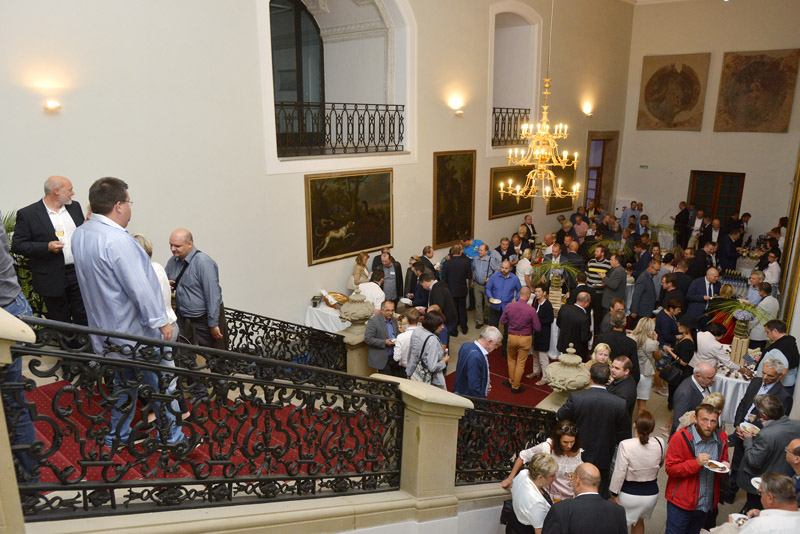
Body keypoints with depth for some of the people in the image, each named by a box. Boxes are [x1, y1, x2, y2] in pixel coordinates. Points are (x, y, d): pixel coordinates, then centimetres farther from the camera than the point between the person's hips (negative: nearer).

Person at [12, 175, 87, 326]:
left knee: (84, 319, 8)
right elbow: (17, 245, -8)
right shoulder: (27, 214, -7)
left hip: (79, 273, 4)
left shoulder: (74, 207, 8)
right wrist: (47, 247, -19)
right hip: (52, 278, -4)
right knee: (61, 326, 8)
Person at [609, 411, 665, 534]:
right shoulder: (660, 443, -14)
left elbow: (619, 473, -19)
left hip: (629, 494, -4)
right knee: (639, 522, 28)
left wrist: (614, 494, -5)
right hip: (652, 493, 4)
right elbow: (661, 464, 7)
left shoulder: (626, 445, -26)